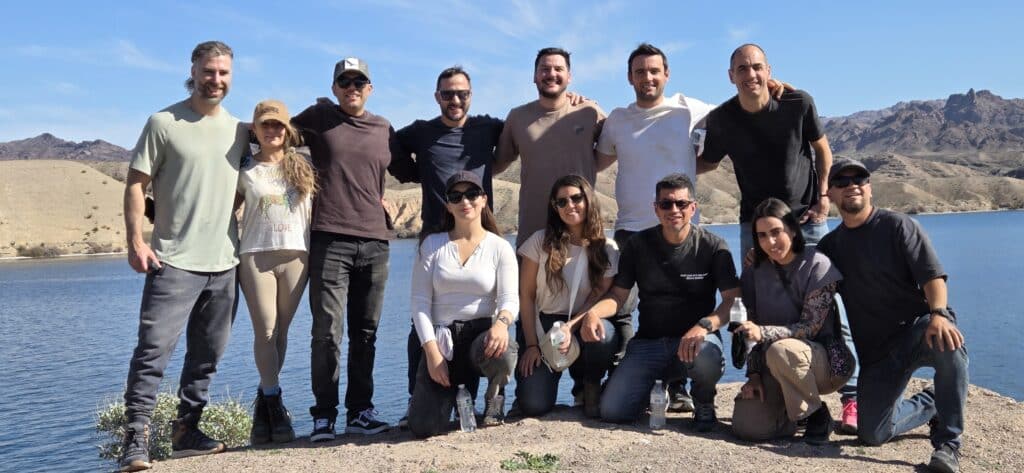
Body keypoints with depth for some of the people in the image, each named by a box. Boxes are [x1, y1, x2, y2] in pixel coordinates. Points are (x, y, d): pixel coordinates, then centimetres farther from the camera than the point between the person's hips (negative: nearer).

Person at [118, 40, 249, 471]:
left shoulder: (238, 130, 11)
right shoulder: (164, 123, -2)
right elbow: (136, 183, -4)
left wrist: (245, 237, 11)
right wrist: (136, 241, -13)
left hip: (224, 262, 5)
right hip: (174, 261, -5)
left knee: (207, 354, 11)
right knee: (154, 347, -10)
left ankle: (186, 432, 23)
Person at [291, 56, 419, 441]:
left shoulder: (384, 130, 15)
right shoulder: (318, 118, 7)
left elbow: (410, 173, 25)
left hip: (375, 242, 3)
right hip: (329, 240, -3)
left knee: (365, 333, 7)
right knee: (327, 331, -6)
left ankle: (360, 411, 16)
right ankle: (324, 415, 4)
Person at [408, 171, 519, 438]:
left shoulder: (500, 247, 4)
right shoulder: (432, 244, 6)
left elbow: (510, 299, -5)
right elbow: (420, 301, 1)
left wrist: (501, 322, -30)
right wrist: (431, 350, -11)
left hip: (482, 333, 0)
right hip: (441, 338, 1)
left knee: (502, 353, -40)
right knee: (423, 427, -16)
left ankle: (494, 393, 0)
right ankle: (453, 391, 22)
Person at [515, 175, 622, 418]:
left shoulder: (607, 249, 0)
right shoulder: (541, 241, -1)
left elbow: (599, 297, -5)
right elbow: (526, 295, 0)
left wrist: (570, 328, -22)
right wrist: (531, 344, -7)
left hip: (581, 326, 0)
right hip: (543, 326, 0)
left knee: (602, 333, -38)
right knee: (533, 405, -19)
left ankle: (590, 385, -3)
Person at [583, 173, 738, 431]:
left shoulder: (713, 246, -3)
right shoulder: (638, 245, 4)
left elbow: (732, 300, -9)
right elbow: (617, 296, 4)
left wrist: (704, 325, -29)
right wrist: (593, 312, -19)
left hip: (694, 338, -2)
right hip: (648, 342, 2)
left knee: (707, 358, -40)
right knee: (612, 411, -16)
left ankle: (704, 401, -2)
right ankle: (661, 386, 19)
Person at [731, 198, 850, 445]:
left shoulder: (817, 266, -11)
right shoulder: (755, 272, 4)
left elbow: (810, 327, -19)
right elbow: (752, 330, 4)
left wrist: (763, 332, -33)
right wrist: (753, 374, -7)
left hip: (824, 360, -4)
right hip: (776, 369, 4)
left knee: (780, 351, -38)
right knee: (747, 427, -17)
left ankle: (817, 414, -11)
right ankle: (794, 409, 15)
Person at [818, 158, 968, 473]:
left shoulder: (898, 226, -3)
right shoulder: (829, 245, 11)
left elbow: (932, 275, -14)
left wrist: (939, 314, -35)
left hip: (916, 329, -4)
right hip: (876, 350, 4)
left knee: (948, 341, -40)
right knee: (872, 435, -5)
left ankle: (948, 443, -26)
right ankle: (929, 405, 27)